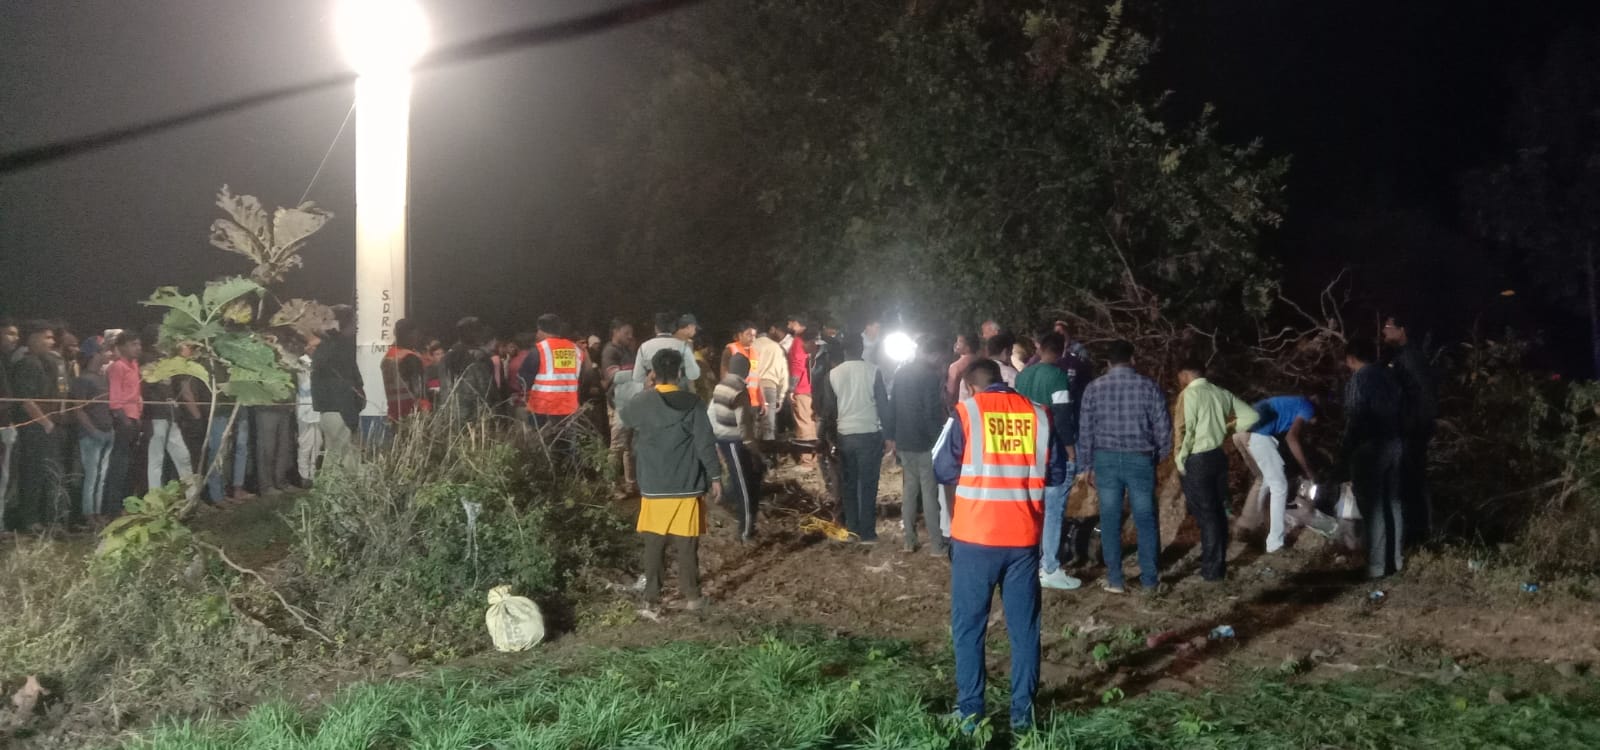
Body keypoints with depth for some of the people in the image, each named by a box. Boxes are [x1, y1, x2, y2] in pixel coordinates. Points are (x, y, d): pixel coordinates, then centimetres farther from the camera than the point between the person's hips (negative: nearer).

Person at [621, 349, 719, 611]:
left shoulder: (640, 403, -3)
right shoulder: (692, 403, -9)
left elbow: (624, 415, 22)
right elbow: (706, 443, -10)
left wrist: (647, 388, 20)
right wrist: (715, 477, -2)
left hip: (653, 486, 2)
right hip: (687, 485, -2)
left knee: (654, 542, 10)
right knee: (687, 543, 6)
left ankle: (652, 595, 14)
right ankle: (691, 595, 10)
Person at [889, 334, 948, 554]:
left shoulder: (900, 374, 8)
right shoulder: (931, 376, -14)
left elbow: (892, 407, 12)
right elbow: (932, 413, -18)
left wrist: (893, 437, 18)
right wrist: (939, 439, -10)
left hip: (904, 441, 6)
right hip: (926, 442, -6)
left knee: (909, 490, 13)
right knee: (930, 492, -2)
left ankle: (909, 541, 16)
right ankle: (936, 544, 3)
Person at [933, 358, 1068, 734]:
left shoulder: (966, 412, -4)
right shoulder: (1037, 413, 4)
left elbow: (943, 471, -2)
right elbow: (1057, 474, 8)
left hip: (976, 536, -2)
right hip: (1024, 536, 3)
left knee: (969, 626, 9)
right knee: (1024, 626, 12)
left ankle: (970, 711, 13)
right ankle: (1022, 711, 16)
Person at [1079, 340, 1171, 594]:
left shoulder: (1094, 388, 1)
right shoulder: (1149, 387, -2)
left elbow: (1085, 429, 3)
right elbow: (1163, 427, 0)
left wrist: (1089, 464, 11)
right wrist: (1160, 456, 15)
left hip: (1105, 459, 1)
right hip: (1140, 459, -1)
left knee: (1110, 521, 5)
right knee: (1146, 520, 8)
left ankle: (1114, 580, 8)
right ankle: (1150, 578, 13)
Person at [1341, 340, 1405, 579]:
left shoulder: (1358, 379, -11)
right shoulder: (1387, 375, 10)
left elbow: (1354, 420, -15)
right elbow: (1399, 410, 9)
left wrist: (1345, 455, -9)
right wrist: (1398, 439, 14)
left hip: (1371, 447, -7)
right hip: (1395, 444, 7)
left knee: (1373, 507, -2)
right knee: (1392, 503, 14)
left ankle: (1377, 565, 0)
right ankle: (1396, 559, 22)